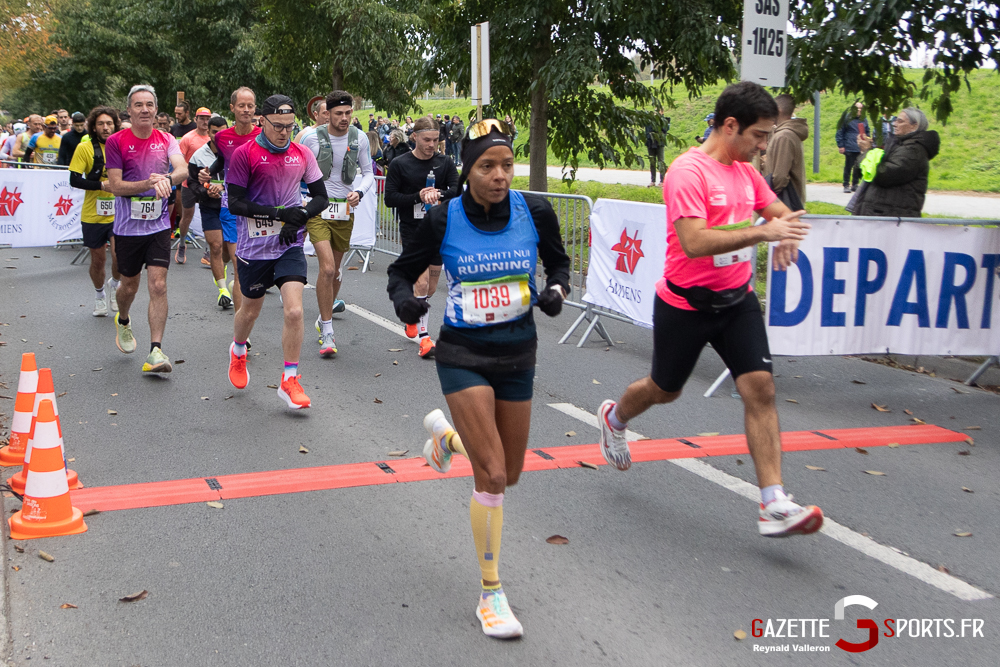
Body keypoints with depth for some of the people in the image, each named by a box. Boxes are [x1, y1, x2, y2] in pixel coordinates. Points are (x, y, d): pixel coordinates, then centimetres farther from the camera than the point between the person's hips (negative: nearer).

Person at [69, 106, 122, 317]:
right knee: (98, 260, 10)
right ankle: (100, 295, 37)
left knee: (120, 255, -16)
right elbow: (74, 180, -11)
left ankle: (115, 284, 17)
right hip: (92, 215, -1)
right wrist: (101, 184, -21)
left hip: (118, 214, 1)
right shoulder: (84, 148, -5)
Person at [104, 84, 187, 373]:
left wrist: (167, 178, -38)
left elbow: (183, 168, -16)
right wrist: (148, 183, -24)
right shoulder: (116, 141, -5)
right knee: (130, 286, 13)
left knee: (158, 286, -10)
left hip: (158, 226, 1)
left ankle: (156, 351, -9)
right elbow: (115, 186, -10)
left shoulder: (166, 140, 2)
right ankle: (123, 322, 46)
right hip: (127, 227, -1)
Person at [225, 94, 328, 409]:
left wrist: (299, 216, -10)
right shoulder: (245, 154, -9)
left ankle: (289, 381, 0)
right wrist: (278, 213, -20)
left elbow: (321, 196, 9)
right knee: (251, 310, 16)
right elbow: (235, 203, -12)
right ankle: (238, 351, 49)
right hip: (254, 245, -2)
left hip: (290, 244, 2)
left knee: (294, 311, -13)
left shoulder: (302, 153, 2)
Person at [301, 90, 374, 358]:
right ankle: (327, 333, -11)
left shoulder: (360, 138, 0)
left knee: (335, 270, 14)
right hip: (318, 208, -3)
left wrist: (359, 192, -11)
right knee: (327, 268, -18)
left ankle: (325, 316, 38)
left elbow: (368, 173, 8)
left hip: (345, 209, 4)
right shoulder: (312, 138, -8)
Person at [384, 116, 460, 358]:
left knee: (431, 286, 12)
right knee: (422, 281, -13)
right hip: (412, 231, -3)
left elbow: (458, 190, -8)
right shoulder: (400, 164, -4)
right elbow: (389, 198, -6)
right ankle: (424, 336, -8)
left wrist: (439, 193, -28)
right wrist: (418, 196, -18)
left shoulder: (445, 163, 3)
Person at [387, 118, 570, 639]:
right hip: (463, 355, -4)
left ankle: (445, 433, 48)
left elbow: (558, 263, 8)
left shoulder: (535, 211, -8)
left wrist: (556, 290, -14)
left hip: (518, 354, 4)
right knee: (492, 476, -13)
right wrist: (403, 297, -22)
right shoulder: (442, 220, -12)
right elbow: (403, 270, 0)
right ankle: (491, 593, 5)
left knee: (509, 476, 16)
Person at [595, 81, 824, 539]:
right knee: (664, 390, 15)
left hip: (737, 299, 6)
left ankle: (774, 506, -8)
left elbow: (780, 211, 20)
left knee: (760, 387, -8)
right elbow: (694, 242, -31)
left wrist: (787, 232, -4)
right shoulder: (689, 171, -19)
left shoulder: (745, 171, 6)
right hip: (686, 304, -6)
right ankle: (613, 418, 50)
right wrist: (762, 232, -33)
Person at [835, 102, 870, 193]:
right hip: (850, 149, -5)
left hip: (861, 149, 5)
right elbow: (839, 133, -2)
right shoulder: (848, 119, -3)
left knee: (858, 167, 8)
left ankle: (855, 184, 18)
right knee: (848, 167, -1)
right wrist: (840, 146, -6)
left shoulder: (864, 120, 12)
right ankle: (846, 185, 6)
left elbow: (868, 132, 24)